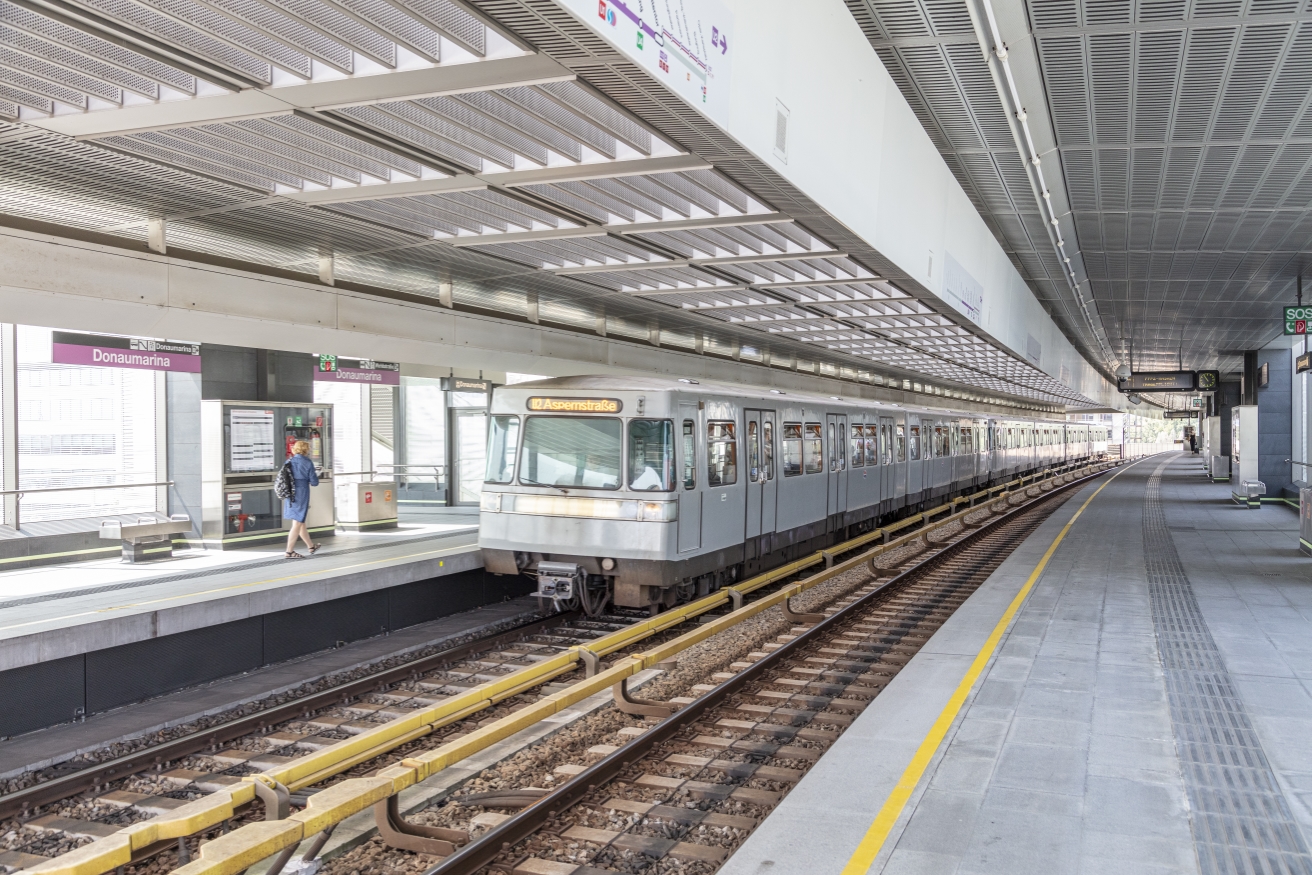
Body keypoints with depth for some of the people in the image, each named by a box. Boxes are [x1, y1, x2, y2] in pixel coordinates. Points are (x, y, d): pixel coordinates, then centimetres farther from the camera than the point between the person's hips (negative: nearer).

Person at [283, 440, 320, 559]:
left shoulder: (289, 462, 5)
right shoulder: (308, 463, -9)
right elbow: (314, 482, -9)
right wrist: (315, 475, 12)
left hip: (290, 495, 6)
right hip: (302, 494, -6)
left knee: (301, 522, 17)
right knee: (297, 523, -1)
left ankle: (311, 546, 32)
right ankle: (290, 551, -1)